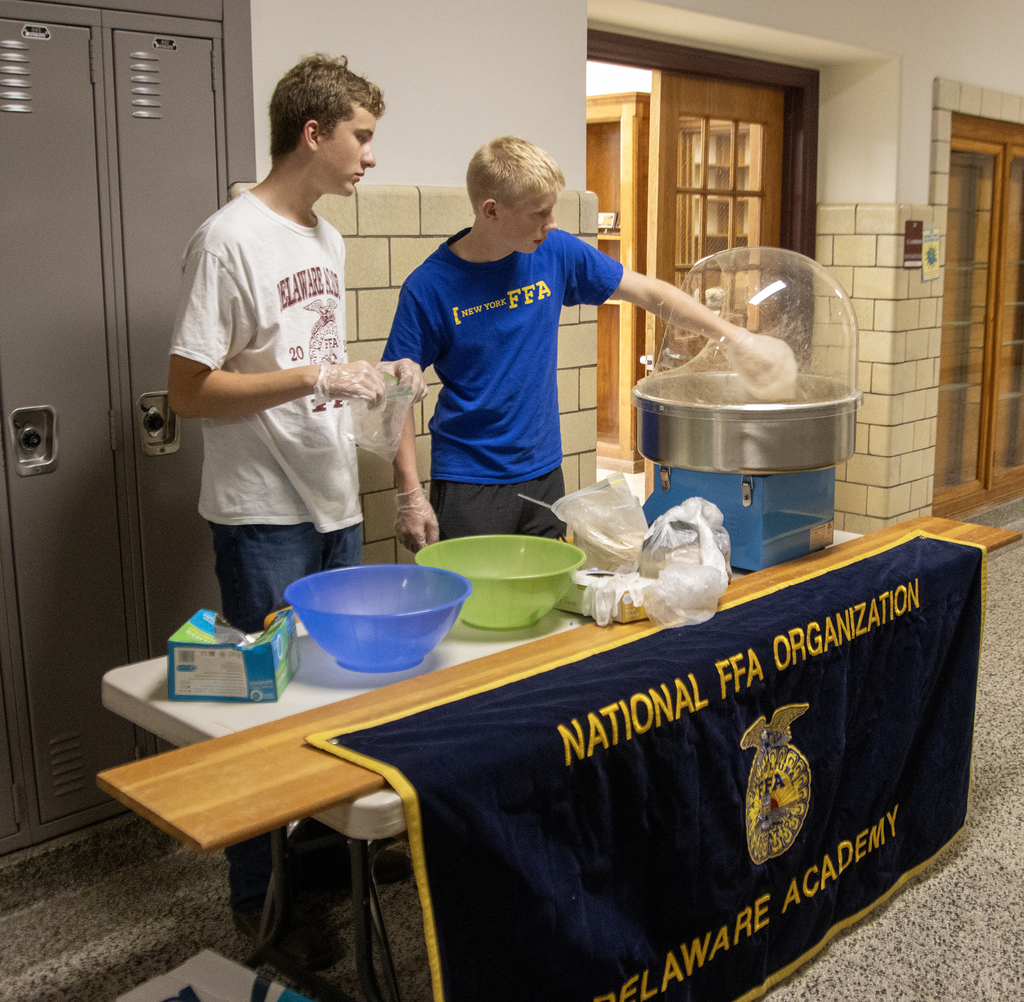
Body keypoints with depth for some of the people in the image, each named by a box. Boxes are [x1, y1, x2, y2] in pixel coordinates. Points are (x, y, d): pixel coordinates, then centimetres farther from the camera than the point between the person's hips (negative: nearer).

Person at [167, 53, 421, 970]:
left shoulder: (326, 238, 12)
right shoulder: (231, 239, -14)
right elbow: (189, 390, -17)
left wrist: (376, 377, 3)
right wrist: (313, 377, -24)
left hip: (334, 504, 8)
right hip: (263, 516, -8)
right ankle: (259, 901, 19)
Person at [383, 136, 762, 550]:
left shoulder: (555, 252, -2)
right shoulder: (428, 288, -12)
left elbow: (648, 292, 7)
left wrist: (733, 335, 3)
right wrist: (410, 495, -13)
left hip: (543, 471, 4)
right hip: (468, 485, -4)